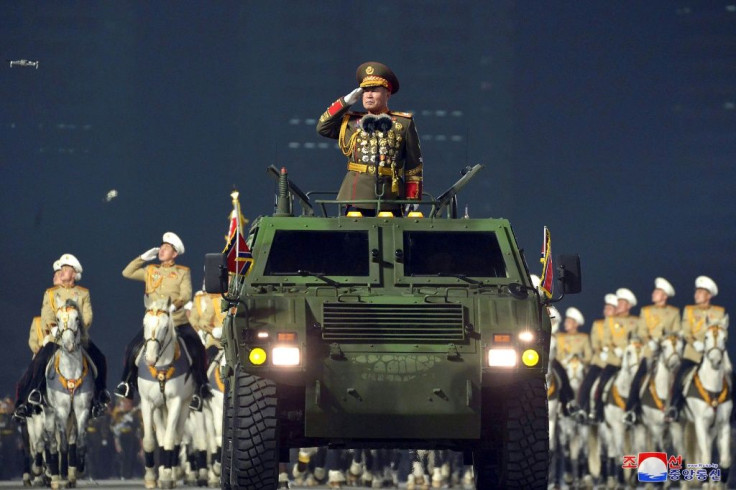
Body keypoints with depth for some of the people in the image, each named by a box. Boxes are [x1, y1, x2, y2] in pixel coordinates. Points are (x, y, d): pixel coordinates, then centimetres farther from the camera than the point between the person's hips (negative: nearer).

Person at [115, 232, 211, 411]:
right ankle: (127, 383, 4)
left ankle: (201, 388, -3)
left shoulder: (183, 272, 5)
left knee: (197, 351, -17)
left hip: (179, 321, -2)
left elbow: (186, 294, -7)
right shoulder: (150, 271, 14)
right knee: (133, 348, -14)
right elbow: (127, 273, 13)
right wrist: (143, 258, 6)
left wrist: (175, 304, -27)